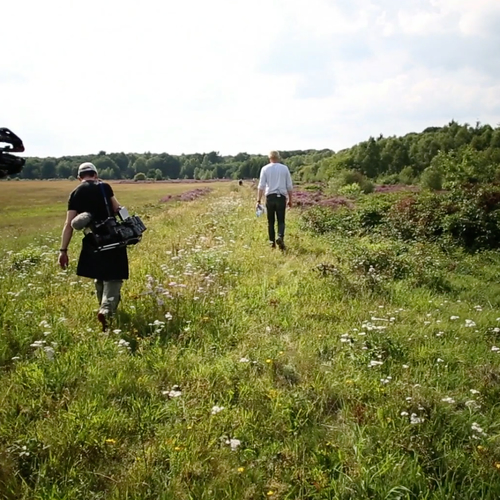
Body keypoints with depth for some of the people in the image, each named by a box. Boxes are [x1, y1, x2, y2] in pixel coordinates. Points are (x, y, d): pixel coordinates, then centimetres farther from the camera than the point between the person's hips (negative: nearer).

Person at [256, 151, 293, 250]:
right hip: (281, 197, 0)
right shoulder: (284, 168, 5)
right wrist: (290, 200, 15)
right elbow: (289, 186, 7)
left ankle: (272, 242, 11)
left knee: (270, 221, 10)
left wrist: (259, 200, 0)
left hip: (270, 197, 0)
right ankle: (280, 237, -19)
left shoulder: (265, 169, 3)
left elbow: (261, 186, -1)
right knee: (281, 221, 5)